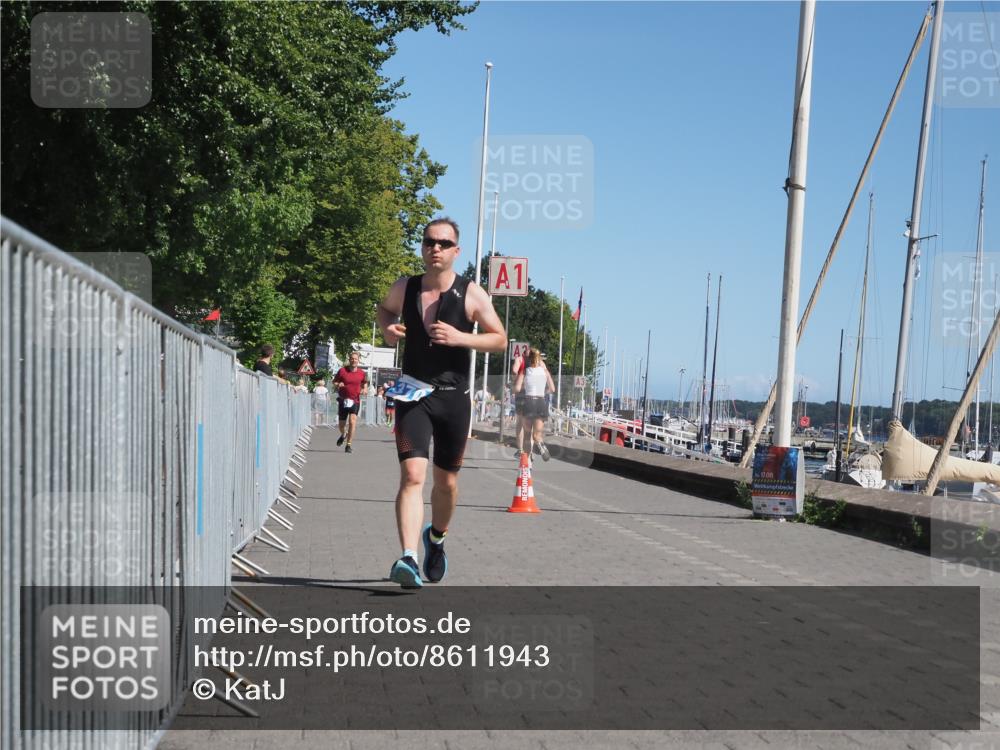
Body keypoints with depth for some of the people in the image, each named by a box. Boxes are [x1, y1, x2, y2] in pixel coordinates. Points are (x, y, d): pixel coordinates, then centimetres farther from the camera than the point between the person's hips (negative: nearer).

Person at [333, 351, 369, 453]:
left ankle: (348, 445, -7)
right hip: (343, 400, 0)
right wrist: (338, 385, -16)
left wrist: (365, 390, -1)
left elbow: (365, 383, 19)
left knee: (352, 422, -17)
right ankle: (343, 435, 45)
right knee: (342, 424, 9)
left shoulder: (362, 373, 2)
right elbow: (334, 382, 6)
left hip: (355, 401, 0)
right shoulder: (342, 371, -2)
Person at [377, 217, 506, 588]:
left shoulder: (472, 294, -3)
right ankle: (408, 559, -29)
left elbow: (500, 339, 0)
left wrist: (460, 337, -17)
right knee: (412, 475, -19)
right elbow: (385, 308, 25)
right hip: (412, 395, 0)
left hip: (454, 398, 0)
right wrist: (387, 328, 2)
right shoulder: (405, 288, 3)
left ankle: (436, 538, 42)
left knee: (446, 482, 13)